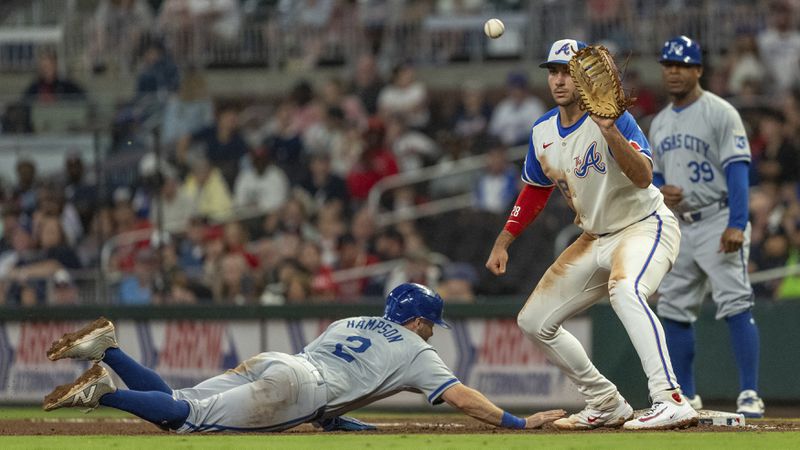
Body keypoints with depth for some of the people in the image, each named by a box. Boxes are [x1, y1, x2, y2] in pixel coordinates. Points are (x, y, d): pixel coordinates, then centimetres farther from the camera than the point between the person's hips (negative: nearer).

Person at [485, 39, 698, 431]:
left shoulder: (614, 118, -19)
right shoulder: (542, 133, 3)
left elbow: (643, 178, -34)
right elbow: (534, 191, 19)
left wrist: (610, 132, -46)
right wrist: (503, 242, 15)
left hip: (646, 226, -9)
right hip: (595, 239, 9)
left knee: (623, 289, -40)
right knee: (533, 322, 10)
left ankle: (671, 402, -49)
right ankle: (607, 406, 19)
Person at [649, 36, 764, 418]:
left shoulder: (720, 113, -7)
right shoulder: (659, 124, 15)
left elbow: (738, 170, -15)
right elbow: (654, 175, 23)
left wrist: (737, 225, -25)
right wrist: (660, 191, -3)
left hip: (719, 221, -8)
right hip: (680, 226, 8)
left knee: (735, 304, -16)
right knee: (673, 310, 6)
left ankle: (750, 396, -19)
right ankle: (686, 397, 15)